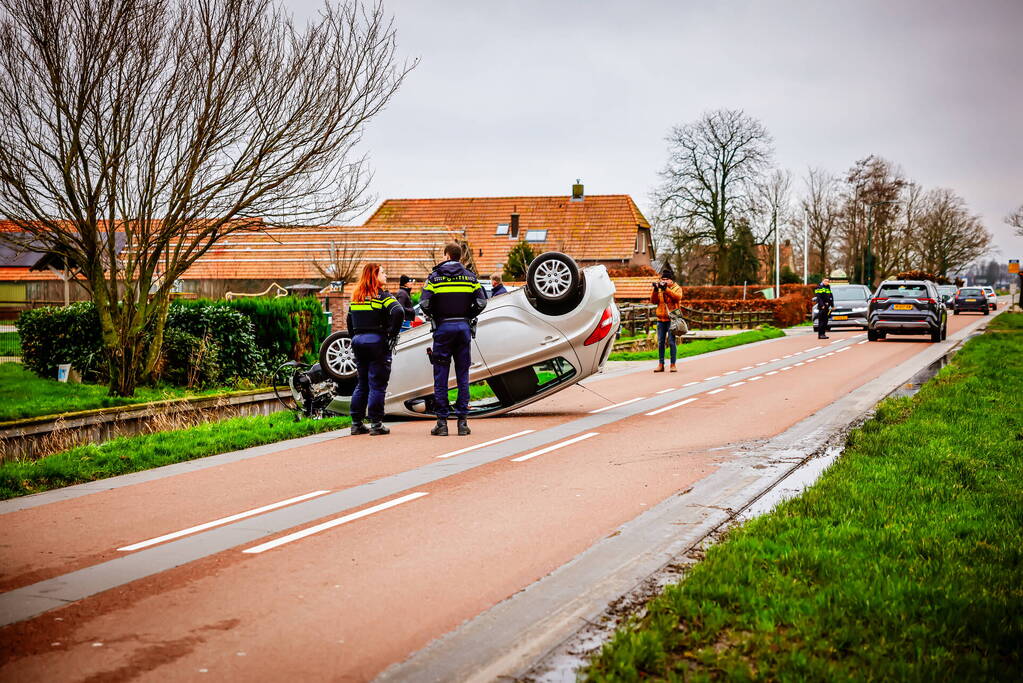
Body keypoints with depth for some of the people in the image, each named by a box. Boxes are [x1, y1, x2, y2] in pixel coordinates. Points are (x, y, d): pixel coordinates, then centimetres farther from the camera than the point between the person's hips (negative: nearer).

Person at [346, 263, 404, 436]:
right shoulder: (382, 295, -8)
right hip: (377, 342, -6)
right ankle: (376, 424, -1)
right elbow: (398, 313, -22)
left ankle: (356, 423, 15)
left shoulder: (356, 297, 11)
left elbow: (350, 320, 15)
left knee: (362, 383, 15)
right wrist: (392, 335, -14)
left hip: (358, 342, 6)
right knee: (377, 384, -1)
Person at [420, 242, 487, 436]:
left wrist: (433, 317, 9)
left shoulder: (435, 277, -1)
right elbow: (481, 302, -3)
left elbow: (424, 303, -10)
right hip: (464, 327, 2)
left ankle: (442, 422, 1)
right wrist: (468, 316, 11)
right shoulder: (470, 277, 6)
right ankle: (462, 421, 4)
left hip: (443, 327, -2)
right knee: (462, 375, 6)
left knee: (440, 376, 2)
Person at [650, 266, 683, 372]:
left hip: (671, 319, -4)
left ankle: (673, 364, -3)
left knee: (671, 341, -7)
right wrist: (655, 290, -14)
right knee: (660, 342, 4)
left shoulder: (677, 288, 4)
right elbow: (653, 301, 2)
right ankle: (661, 364, 9)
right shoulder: (659, 288, 13)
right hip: (661, 319, 4)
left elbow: (678, 297, -18)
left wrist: (666, 288, -25)